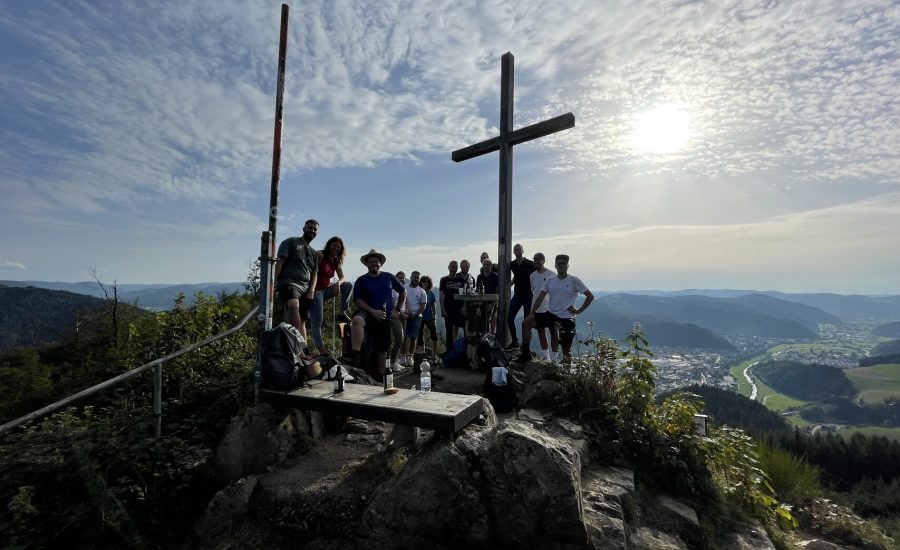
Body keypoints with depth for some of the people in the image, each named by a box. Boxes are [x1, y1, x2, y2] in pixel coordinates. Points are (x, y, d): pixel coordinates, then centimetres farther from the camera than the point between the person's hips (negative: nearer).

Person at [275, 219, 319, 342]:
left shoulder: (314, 253, 26)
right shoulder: (291, 242, 9)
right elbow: (279, 262, -1)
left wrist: (311, 292, 5)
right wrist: (274, 281, -13)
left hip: (305, 288, 7)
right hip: (289, 283, -7)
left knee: (301, 321, 5)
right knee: (294, 305, -35)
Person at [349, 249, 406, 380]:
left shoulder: (388, 277, 12)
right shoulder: (361, 280, 4)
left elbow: (403, 292, 21)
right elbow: (357, 300, -5)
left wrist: (398, 309, 13)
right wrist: (373, 311, -17)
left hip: (384, 317, 3)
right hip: (367, 313, -3)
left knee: (382, 347, 5)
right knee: (357, 320, -37)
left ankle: (380, 374, 19)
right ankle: (355, 357, -43)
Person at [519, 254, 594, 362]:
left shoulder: (574, 281, -6)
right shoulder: (550, 280, 4)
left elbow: (590, 296, -5)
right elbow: (540, 297, 0)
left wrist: (579, 311, -7)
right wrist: (531, 313, -9)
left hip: (567, 318, -3)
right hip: (551, 314, 4)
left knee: (566, 349, -6)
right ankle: (526, 352, 1)